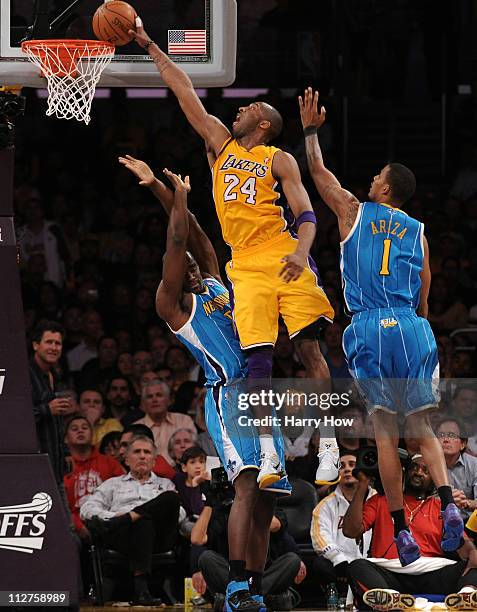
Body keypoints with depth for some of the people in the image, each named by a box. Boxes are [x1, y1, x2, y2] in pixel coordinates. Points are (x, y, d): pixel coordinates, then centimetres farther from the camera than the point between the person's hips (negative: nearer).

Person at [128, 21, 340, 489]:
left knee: (308, 348, -8)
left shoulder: (279, 160, 4)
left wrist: (301, 252, -24)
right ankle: (268, 456, -7)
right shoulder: (220, 144, 17)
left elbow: (305, 214, -5)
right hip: (246, 266, 3)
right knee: (257, 358, -6)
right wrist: (149, 46, 19)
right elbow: (184, 91, 18)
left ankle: (328, 447, -6)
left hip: (285, 260, -3)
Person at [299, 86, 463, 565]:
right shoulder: (418, 232, 15)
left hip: (368, 329, -2)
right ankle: (448, 504, -17)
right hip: (411, 330, 2)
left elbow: (318, 172, 18)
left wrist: (310, 131, 29)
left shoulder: (354, 213, 8)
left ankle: (401, 530, -6)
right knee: (423, 429, 6)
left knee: (385, 434, -2)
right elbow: (423, 298, 17)